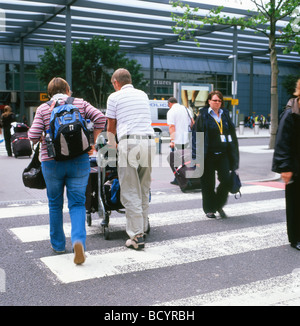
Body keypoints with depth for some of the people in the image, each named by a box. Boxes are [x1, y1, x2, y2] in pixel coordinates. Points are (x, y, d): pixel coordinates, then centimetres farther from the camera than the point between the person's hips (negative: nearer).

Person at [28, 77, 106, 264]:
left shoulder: (43, 109, 1)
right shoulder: (80, 103, 5)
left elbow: (33, 136, -8)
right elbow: (100, 118, -6)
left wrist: (43, 138, 14)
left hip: (52, 162, 0)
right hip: (79, 161, 0)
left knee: (55, 204, 15)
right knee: (77, 203, 5)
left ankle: (58, 244, 26)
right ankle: (78, 240, -16)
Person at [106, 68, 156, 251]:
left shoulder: (115, 97, 8)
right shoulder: (143, 95, 22)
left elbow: (111, 126, 15)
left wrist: (111, 144, 37)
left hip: (129, 143, -5)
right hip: (149, 141, 5)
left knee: (130, 192, -2)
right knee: (144, 190, 16)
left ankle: (136, 236, -3)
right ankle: (143, 228, 26)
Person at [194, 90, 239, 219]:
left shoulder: (225, 115, 13)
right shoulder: (203, 116, -1)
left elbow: (232, 133, 16)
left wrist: (233, 154, 10)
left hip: (223, 154, 4)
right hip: (209, 154, -4)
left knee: (226, 181, -4)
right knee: (209, 183, 3)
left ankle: (219, 205, 17)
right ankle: (209, 209, 18)